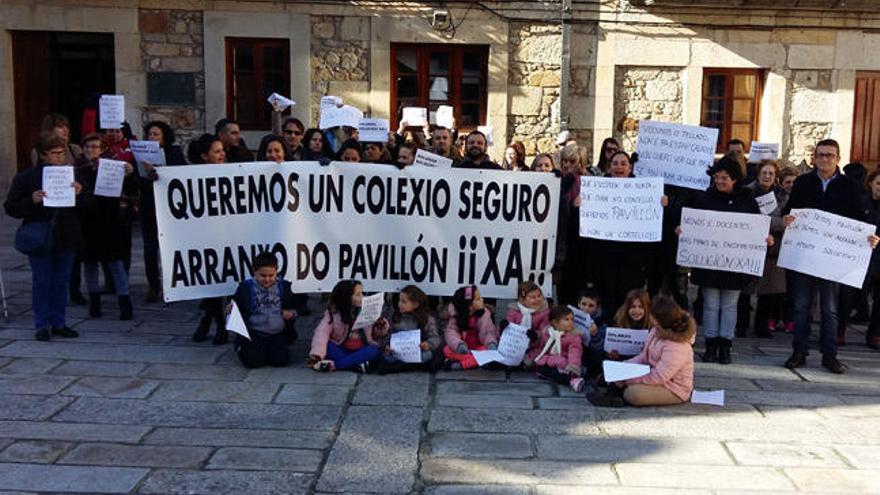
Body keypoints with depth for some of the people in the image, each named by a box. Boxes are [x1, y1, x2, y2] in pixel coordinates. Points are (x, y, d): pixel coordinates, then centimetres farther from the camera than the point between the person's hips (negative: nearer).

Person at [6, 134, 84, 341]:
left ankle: (58, 323, 19)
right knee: (41, 282, 3)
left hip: (66, 239, 3)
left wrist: (78, 195, -15)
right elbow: (11, 208, -2)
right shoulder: (26, 177, -1)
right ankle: (42, 325, 12)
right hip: (40, 239, -2)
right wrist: (32, 200, -19)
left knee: (61, 282, 9)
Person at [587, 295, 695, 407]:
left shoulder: (677, 348, -29)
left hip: (674, 390, -9)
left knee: (633, 392, -31)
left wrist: (626, 380, -26)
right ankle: (610, 394, -13)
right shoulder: (656, 331, -2)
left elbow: (657, 377, -30)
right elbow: (644, 357, 8)